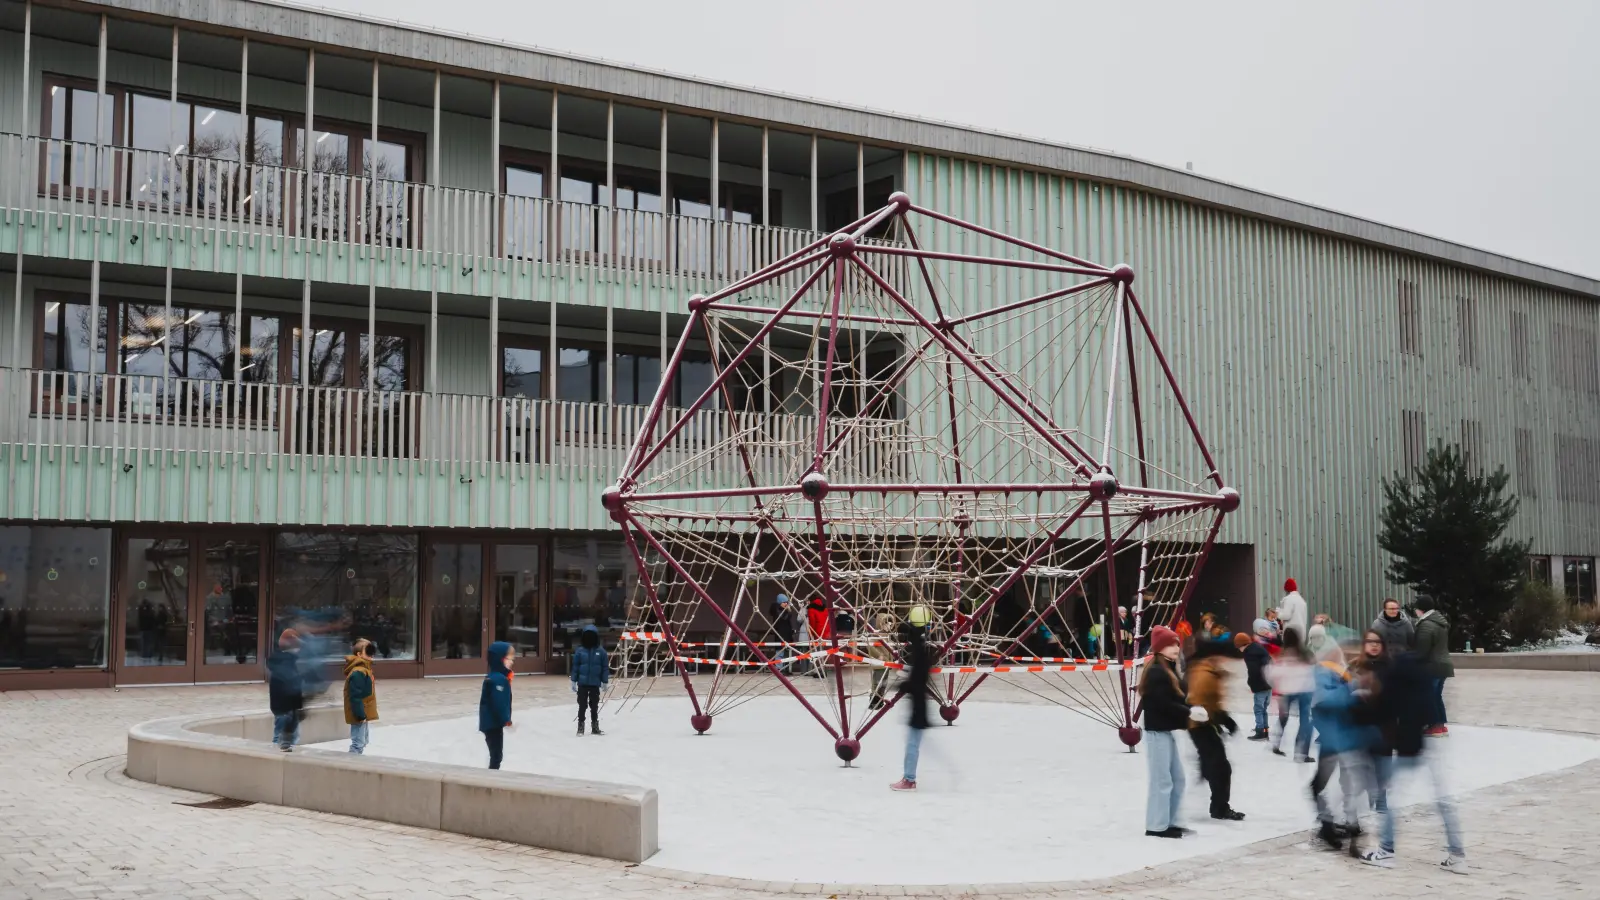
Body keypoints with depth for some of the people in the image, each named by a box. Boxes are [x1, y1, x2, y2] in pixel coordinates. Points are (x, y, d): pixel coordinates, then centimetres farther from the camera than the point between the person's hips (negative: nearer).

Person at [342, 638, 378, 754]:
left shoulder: (364, 669, 12)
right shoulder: (358, 673, -22)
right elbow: (355, 696, -25)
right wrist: (360, 715, -25)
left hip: (364, 714, 11)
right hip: (360, 715, -11)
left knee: (363, 742, 20)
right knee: (358, 744, -7)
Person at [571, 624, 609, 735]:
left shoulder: (601, 651, -2)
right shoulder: (580, 651, -3)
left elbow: (605, 667, 2)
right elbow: (575, 666, 0)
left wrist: (605, 681, 0)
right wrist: (574, 681, -2)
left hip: (595, 683, 1)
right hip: (582, 683, -1)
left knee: (594, 706, 11)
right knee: (582, 705, 3)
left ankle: (595, 727, 21)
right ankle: (580, 727, 11)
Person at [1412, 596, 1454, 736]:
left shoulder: (1426, 625, -20)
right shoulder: (1440, 621, 12)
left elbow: (1422, 650, -20)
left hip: (1432, 666, -10)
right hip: (1443, 664, 10)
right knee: (1436, 695, 16)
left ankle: (1434, 726, 1)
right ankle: (1441, 725, 18)